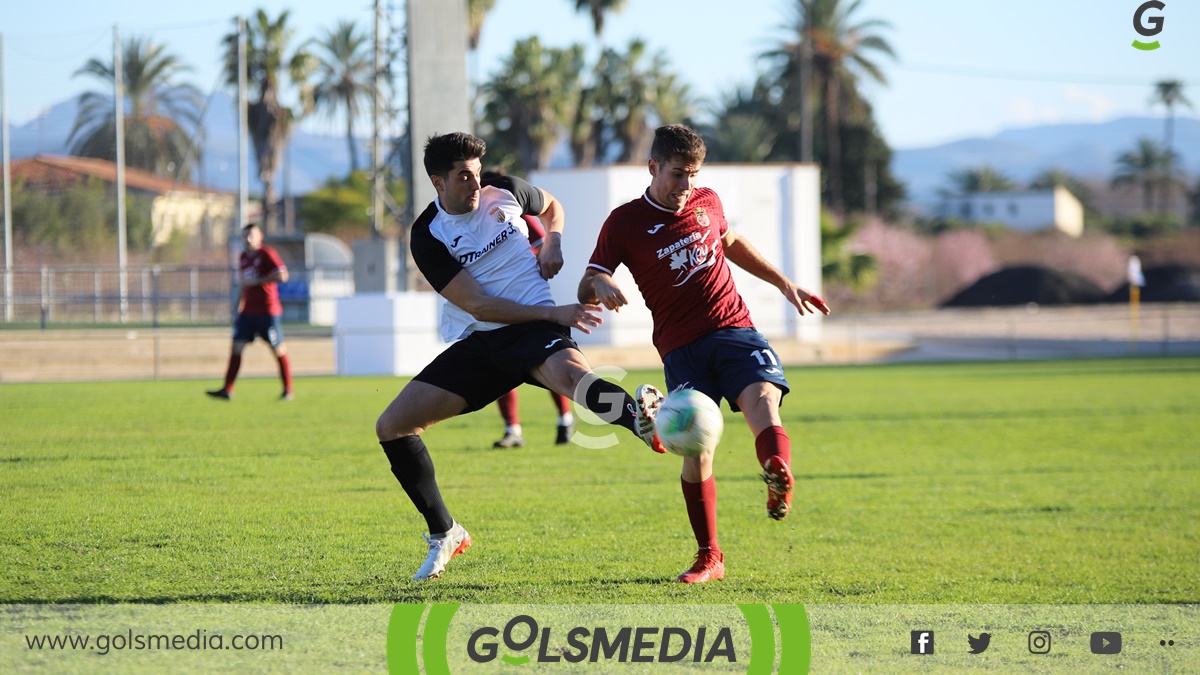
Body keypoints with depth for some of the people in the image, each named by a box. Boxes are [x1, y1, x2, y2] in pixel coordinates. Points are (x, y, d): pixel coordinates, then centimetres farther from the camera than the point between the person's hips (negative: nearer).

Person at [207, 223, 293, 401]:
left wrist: (257, 281, -18)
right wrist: (240, 306, 22)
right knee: (236, 347, -2)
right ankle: (227, 390, -3)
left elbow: (282, 275, -19)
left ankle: (288, 390, 10)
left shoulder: (267, 254, -8)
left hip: (268, 311, -7)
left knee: (279, 350, 0)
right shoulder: (243, 258, 14)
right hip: (248, 311, 7)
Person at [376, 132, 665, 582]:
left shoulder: (505, 193, 1)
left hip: (532, 329, -2)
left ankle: (642, 418, -69)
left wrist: (553, 244, 4)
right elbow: (478, 305, -13)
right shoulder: (427, 236, -6)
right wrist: (556, 313, -19)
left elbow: (552, 207, 27)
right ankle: (444, 534, 7)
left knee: (569, 373, -38)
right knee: (392, 426, -7)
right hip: (476, 343, 2)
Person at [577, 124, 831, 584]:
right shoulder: (624, 223, 1)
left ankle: (780, 485, -53)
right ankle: (709, 557, 5)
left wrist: (784, 284, 33)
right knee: (697, 447, -9)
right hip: (681, 347, -2)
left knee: (762, 403, -27)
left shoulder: (706, 202, 11)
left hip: (734, 328, 2)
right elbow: (585, 289, -2)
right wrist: (600, 286, -26)